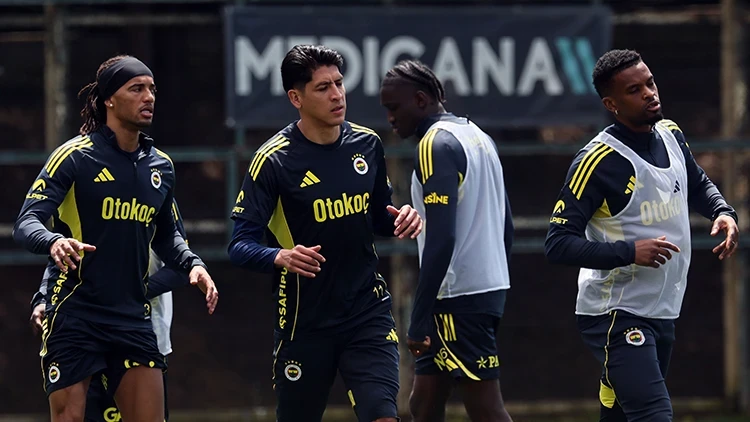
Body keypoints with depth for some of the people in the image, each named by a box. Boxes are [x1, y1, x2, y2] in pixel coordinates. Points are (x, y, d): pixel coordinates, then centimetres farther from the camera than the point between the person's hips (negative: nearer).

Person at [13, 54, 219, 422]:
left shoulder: (160, 166, 12)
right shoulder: (75, 156, -7)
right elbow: (25, 223, -13)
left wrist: (192, 264, 7)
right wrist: (54, 242, -34)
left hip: (133, 319, 5)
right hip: (75, 316, -5)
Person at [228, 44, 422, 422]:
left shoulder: (366, 144, 4)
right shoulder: (274, 160, -11)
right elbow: (240, 245, -13)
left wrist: (399, 221, -5)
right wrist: (281, 257, -34)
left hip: (367, 314, 3)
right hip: (304, 321, -3)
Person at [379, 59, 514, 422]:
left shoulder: (436, 145, -13)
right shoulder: (479, 137, 15)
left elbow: (441, 240, -21)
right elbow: (505, 228, 20)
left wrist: (419, 319, -20)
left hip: (460, 297, -10)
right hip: (489, 286, 10)